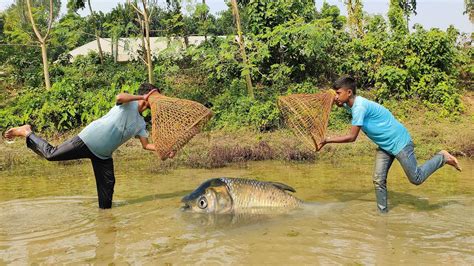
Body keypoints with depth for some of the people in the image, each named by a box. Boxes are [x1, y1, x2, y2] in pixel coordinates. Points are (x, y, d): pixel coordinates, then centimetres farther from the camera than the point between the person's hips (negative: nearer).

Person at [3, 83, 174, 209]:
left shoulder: (140, 124, 11)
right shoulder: (129, 104, -8)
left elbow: (146, 145, 8)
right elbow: (119, 97, -32)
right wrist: (142, 97, -22)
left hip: (103, 154, 7)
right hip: (88, 140, -7)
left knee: (108, 184, 3)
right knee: (51, 154, -7)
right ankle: (26, 133, 17)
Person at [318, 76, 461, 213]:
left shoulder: (360, 107, -30)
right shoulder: (351, 103, -2)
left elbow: (351, 137, -29)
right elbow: (339, 103, 23)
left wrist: (328, 140, -21)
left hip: (399, 142, -9)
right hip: (385, 145, 9)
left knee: (416, 179, 3)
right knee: (378, 180, 3)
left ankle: (442, 157, 21)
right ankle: (382, 211, 13)